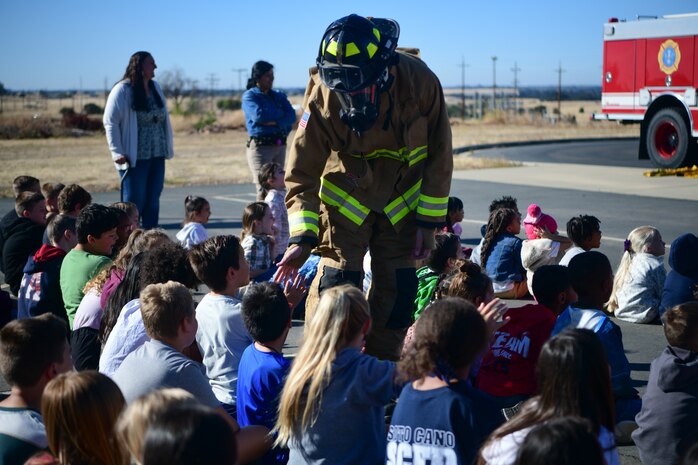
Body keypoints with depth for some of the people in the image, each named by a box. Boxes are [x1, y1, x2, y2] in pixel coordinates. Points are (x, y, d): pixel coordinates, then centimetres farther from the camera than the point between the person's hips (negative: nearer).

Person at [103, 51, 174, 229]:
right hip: (135, 158, -6)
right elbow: (111, 122, -11)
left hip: (157, 156, 6)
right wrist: (117, 152, -16)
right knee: (134, 203, -3)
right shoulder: (123, 90, -9)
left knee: (153, 201, 9)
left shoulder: (155, 88, 11)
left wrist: (169, 146, 12)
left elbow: (164, 119, 16)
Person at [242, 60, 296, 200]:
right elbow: (258, 115, -18)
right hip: (260, 145, -6)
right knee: (264, 190, -12)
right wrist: (280, 114, -4)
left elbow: (292, 116, 0)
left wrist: (273, 122, -16)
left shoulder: (279, 96, 14)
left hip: (280, 145, 6)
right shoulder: (249, 96, 0)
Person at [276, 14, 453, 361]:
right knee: (336, 285, -11)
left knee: (398, 288, 2)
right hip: (346, 198, -1)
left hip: (403, 200, 1)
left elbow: (439, 157, -9)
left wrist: (429, 222, -9)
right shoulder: (321, 94, -24)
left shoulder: (419, 82, -23)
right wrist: (301, 237, -28)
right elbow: (302, 172, -18)